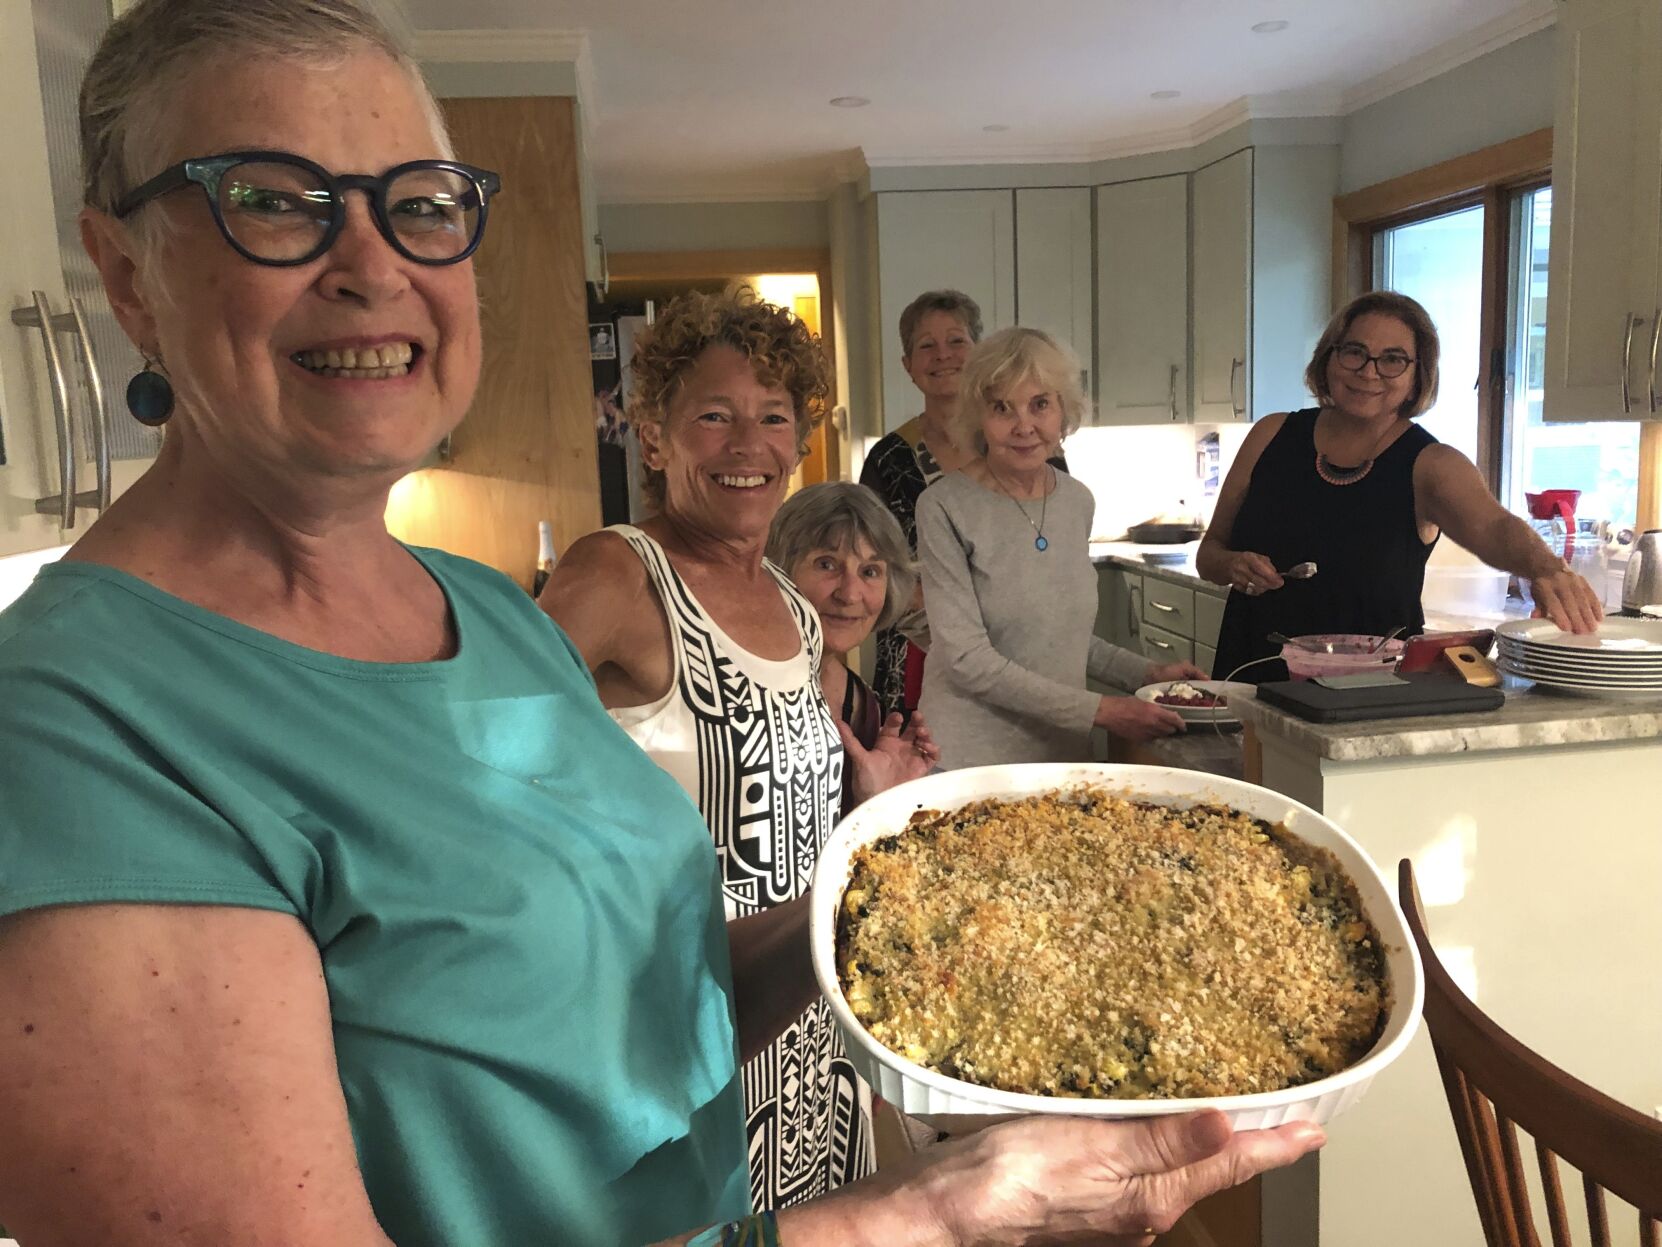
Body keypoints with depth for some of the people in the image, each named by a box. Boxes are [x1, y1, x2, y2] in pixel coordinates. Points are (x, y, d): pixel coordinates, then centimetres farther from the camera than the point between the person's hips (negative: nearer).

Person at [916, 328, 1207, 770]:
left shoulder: (1079, 501, 4)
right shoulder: (945, 506, -15)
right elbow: (968, 658, -18)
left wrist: (1147, 673, 6)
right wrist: (1098, 710, -17)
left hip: (1065, 751, 5)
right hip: (972, 761, -5)